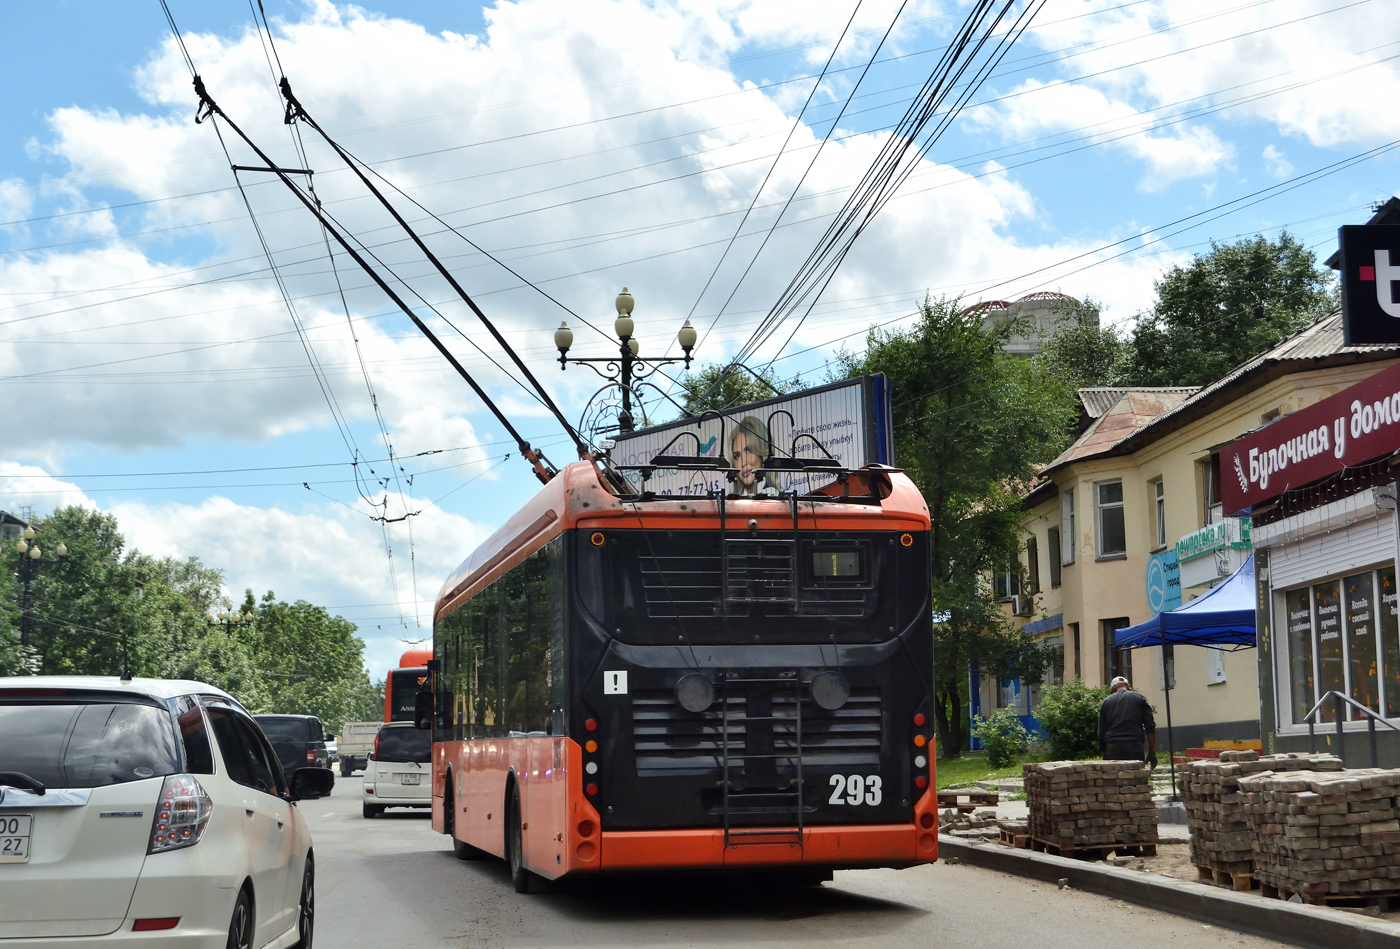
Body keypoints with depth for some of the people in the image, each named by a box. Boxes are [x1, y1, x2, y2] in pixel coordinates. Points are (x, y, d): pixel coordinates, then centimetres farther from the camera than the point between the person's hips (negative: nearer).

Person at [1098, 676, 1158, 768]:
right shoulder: (1140, 698, 11)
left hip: (1113, 750, 1)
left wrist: (1103, 755, 20)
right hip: (1135, 748, -1)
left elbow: (1101, 733, 13)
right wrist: (1152, 752, 4)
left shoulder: (1106, 702, 14)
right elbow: (1150, 727, 2)